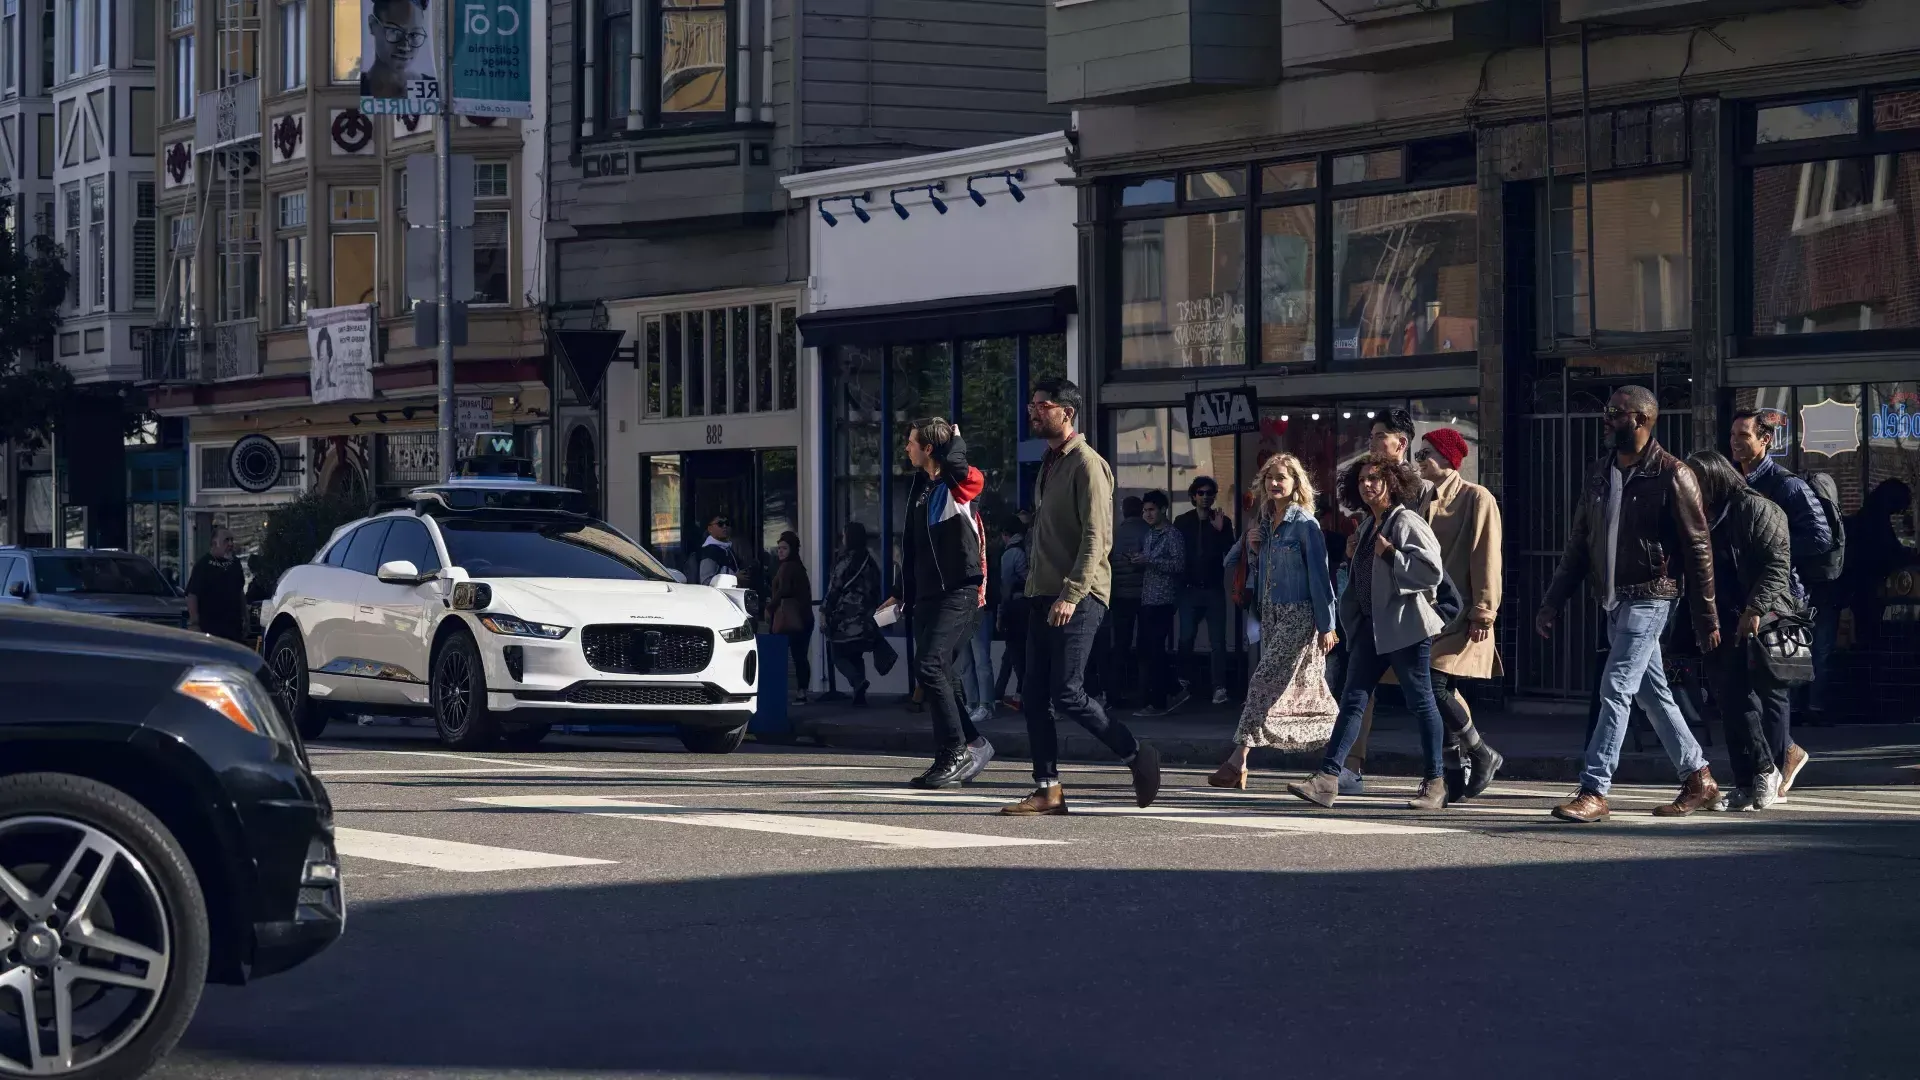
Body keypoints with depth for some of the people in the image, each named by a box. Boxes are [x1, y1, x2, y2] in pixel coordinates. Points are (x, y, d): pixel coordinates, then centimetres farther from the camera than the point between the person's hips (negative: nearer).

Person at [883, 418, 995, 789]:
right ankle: (973, 745, 18)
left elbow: (955, 461, -33)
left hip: (959, 592, -9)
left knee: (930, 667, -18)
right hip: (927, 595, 9)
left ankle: (955, 752, -12)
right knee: (939, 675, 7)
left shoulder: (959, 485, -9)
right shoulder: (921, 487, 16)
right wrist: (904, 593, 25)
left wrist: (953, 437, -10)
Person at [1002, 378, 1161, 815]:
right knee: (1035, 696, 3)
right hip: (1043, 595, 9)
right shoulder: (1049, 464, 19)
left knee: (1066, 692, -12)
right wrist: (1036, 587, 16)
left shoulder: (1087, 464, -9)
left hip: (1077, 598, -9)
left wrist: (1071, 594, -23)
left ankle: (1137, 756, 4)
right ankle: (1047, 790, 7)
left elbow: (1097, 537, -16)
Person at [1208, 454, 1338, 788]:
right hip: (1271, 615, 8)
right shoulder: (1264, 524, 13)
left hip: (1299, 616, -8)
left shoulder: (1305, 525, -8)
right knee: (1307, 690, 9)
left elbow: (1319, 575, -9)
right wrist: (1249, 544, 1)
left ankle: (1237, 761, -16)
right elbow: (1257, 570, 20)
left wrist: (1326, 625, -11)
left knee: (1264, 684, -13)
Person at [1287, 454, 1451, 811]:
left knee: (1420, 702, 0)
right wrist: (1351, 617, 20)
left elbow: (1432, 570, -19)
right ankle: (1327, 778, -4)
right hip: (1371, 627, 8)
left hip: (1405, 626, -8)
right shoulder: (1368, 527, 17)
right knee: (1352, 700, 1)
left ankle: (1434, 784, 9)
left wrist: (1391, 554, -18)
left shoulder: (1407, 522, -9)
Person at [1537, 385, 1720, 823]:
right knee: (1652, 693, 12)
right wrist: (1552, 603, 8)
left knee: (1615, 688, -14)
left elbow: (1698, 549, -8)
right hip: (1614, 600, 7)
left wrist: (1706, 619, -8)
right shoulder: (1599, 474, 11)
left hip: (1649, 597, -7)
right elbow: (1578, 544, 14)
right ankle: (1698, 779, 23)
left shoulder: (1672, 476, -9)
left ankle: (1594, 792, -15)